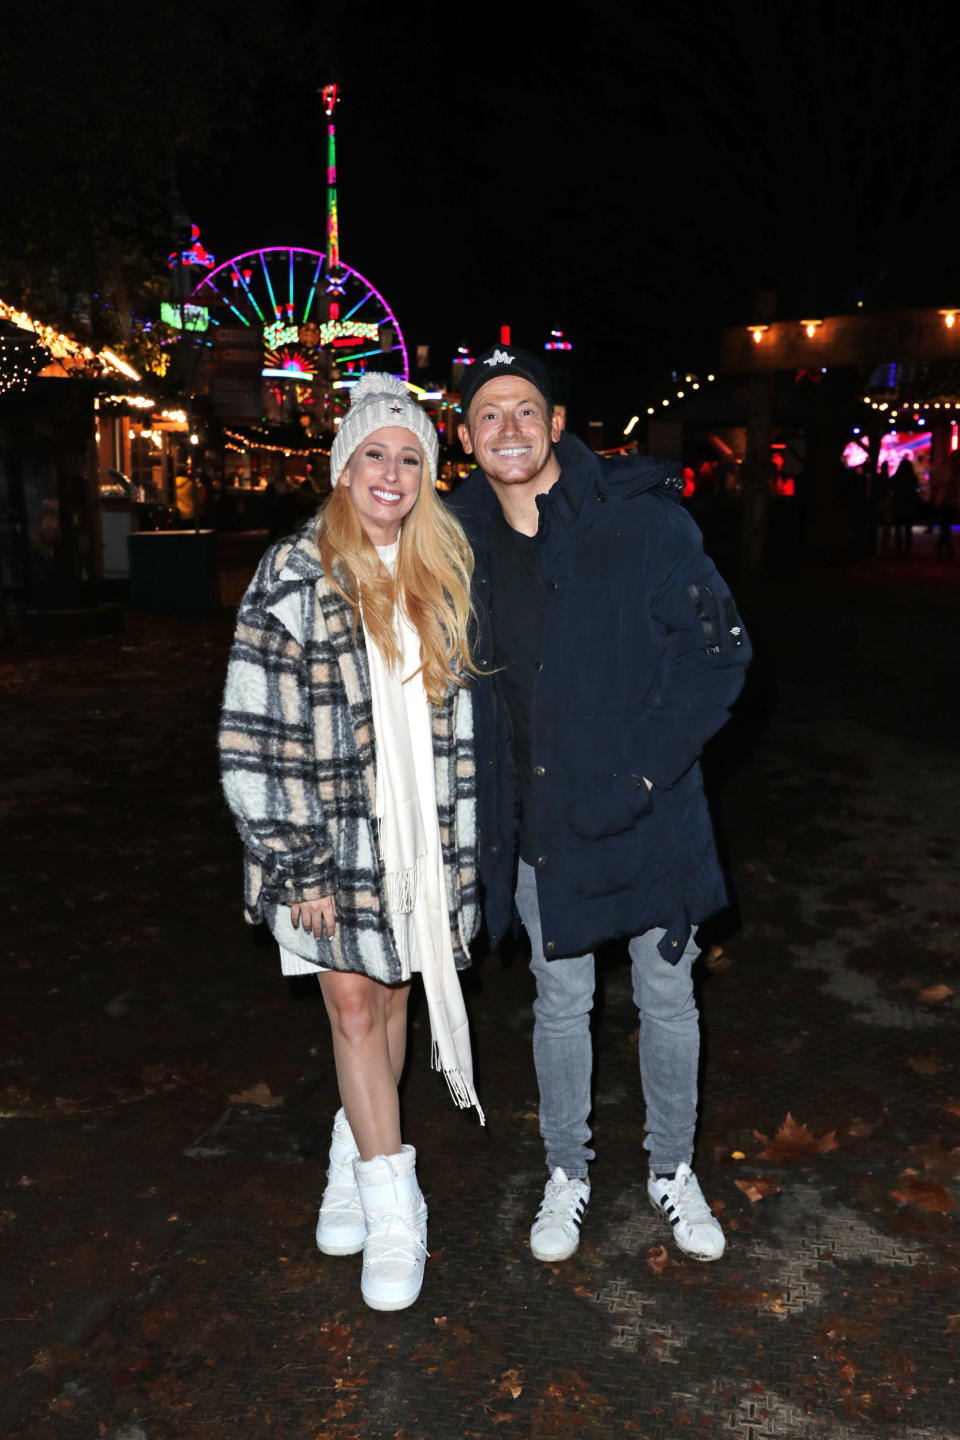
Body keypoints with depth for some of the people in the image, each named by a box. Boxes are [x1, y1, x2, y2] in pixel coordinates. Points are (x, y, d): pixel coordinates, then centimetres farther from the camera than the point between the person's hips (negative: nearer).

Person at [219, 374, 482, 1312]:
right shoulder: (293, 576, -9)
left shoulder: (445, 570, 4)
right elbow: (255, 734, -11)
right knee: (352, 1001, 1)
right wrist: (295, 864, -13)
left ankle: (355, 1154, 36)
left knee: (392, 992, 14)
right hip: (333, 832, -3)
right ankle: (391, 1208, 15)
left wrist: (468, 839, 10)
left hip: (424, 831, 4)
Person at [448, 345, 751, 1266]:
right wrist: (489, 796, 3)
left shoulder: (642, 521, -12)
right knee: (560, 1003, 17)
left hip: (647, 818, -2)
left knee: (667, 999, 15)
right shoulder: (462, 544, -1)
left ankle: (672, 1170, 39)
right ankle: (566, 1176, 38)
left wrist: (649, 766, -16)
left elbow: (722, 650, -9)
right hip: (540, 829, 2)